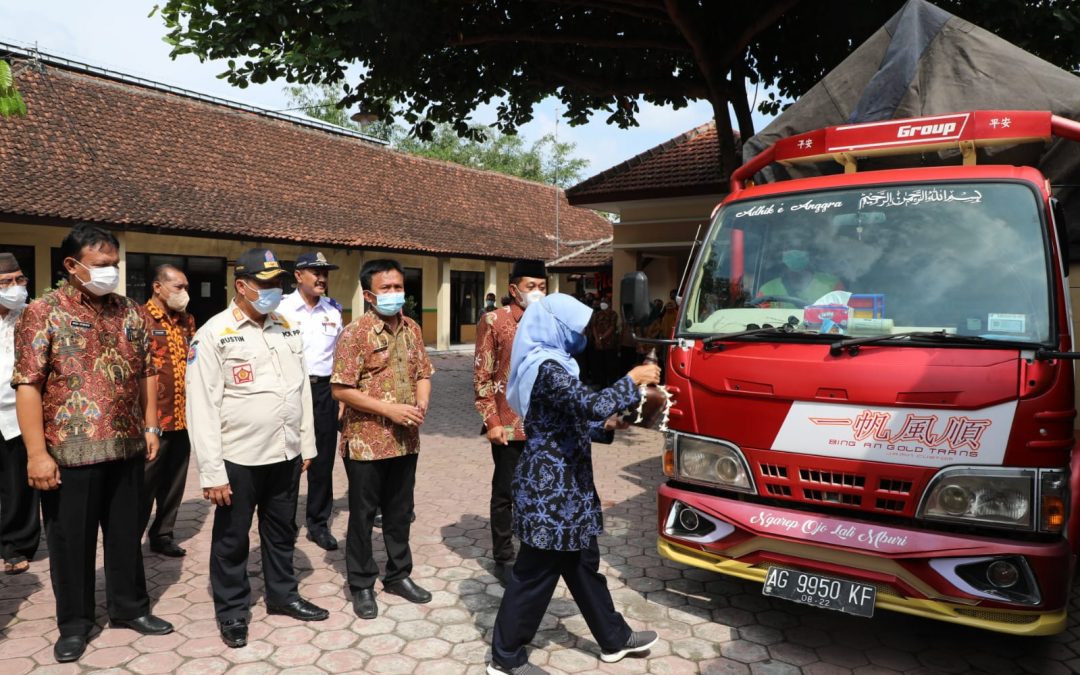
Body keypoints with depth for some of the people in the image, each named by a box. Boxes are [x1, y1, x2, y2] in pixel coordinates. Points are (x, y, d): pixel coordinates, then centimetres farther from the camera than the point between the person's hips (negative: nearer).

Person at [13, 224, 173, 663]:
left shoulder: (130, 313, 7)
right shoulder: (42, 313, -7)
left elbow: (147, 373, 13)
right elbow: (27, 385, -11)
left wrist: (151, 427, 8)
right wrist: (37, 453, -16)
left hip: (126, 448, 4)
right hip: (69, 451, -4)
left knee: (126, 533, 15)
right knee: (71, 540, 9)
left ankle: (129, 607, 32)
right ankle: (74, 622, 27)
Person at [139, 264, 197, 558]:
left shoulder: (187, 320, 12)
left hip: (183, 417, 6)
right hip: (153, 419, -6)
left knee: (174, 482, 14)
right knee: (145, 483, 3)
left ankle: (163, 535, 28)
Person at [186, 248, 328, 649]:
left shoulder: (288, 328, 6)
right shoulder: (214, 334, -11)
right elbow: (202, 408, -13)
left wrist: (307, 445, 11)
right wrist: (212, 472, -15)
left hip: (286, 455, 5)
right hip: (238, 460, -5)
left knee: (281, 532, 20)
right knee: (232, 540, 12)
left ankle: (282, 595, 38)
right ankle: (232, 611, 30)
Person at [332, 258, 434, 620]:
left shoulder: (412, 329, 6)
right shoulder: (355, 333, -13)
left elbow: (423, 373, 13)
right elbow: (340, 389, -16)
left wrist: (422, 404, -7)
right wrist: (389, 409, -20)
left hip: (405, 440, 6)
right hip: (366, 442, -5)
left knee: (400, 512, 18)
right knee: (363, 515, 9)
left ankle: (398, 575, 34)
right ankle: (362, 585, 24)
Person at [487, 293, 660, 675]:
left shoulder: (550, 363, 13)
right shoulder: (548, 367, -20)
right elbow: (592, 404, -31)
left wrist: (607, 425, 5)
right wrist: (633, 379, -18)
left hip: (562, 484, 10)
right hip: (550, 487, -10)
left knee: (583, 563, 20)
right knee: (535, 574, 3)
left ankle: (614, 639, 35)